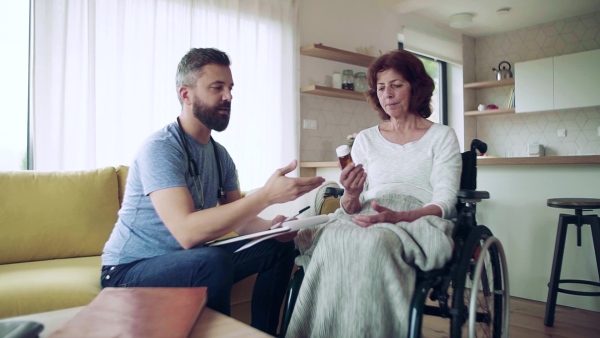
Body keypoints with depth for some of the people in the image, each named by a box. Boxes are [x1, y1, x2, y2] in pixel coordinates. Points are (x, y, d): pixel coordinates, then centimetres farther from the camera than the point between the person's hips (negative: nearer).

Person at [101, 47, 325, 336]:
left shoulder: (220, 155, 4)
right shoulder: (160, 148, -22)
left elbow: (239, 220, 5)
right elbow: (187, 232, -35)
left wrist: (272, 226, -18)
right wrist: (267, 194, -37)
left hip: (191, 260, 8)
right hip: (131, 270, -8)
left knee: (280, 246, 3)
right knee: (214, 260, -36)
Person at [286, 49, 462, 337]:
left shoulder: (441, 136, 9)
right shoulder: (365, 139, 18)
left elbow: (444, 201, -1)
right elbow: (350, 208, 13)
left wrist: (397, 216, -21)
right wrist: (351, 196, -13)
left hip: (420, 221, -2)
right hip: (366, 220, 3)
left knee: (376, 241, -37)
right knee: (333, 238, -33)